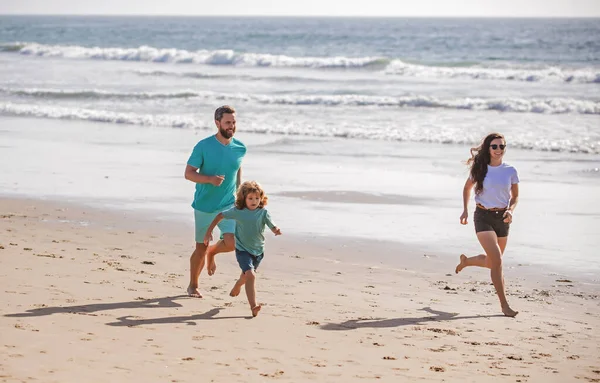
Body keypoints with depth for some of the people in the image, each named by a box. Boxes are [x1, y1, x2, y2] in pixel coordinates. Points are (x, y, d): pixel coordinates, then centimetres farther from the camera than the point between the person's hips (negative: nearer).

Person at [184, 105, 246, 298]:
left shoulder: (240, 148, -1)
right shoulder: (203, 146, -12)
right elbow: (188, 173, -9)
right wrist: (210, 179, -24)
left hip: (228, 205, 2)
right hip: (204, 206, -2)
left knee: (232, 242, -16)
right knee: (201, 248, 5)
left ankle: (212, 252, 20)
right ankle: (193, 286, 28)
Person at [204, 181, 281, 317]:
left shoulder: (263, 213, -9)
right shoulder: (237, 211, -10)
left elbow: (273, 227, -15)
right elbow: (220, 216, 3)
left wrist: (277, 230, -40)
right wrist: (209, 232, 2)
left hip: (258, 251, 3)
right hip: (242, 250, -3)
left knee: (246, 276, 24)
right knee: (251, 275, -24)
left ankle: (236, 287, 59)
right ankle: (253, 306, -30)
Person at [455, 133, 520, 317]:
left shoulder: (510, 171, 0)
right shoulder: (480, 169, -3)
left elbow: (515, 196, 10)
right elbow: (467, 188, 13)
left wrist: (511, 210, -10)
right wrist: (465, 210, 5)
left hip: (502, 218, 4)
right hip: (483, 217, -4)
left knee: (492, 261, 16)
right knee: (497, 260, -16)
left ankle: (466, 261, 48)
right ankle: (504, 304, -12)